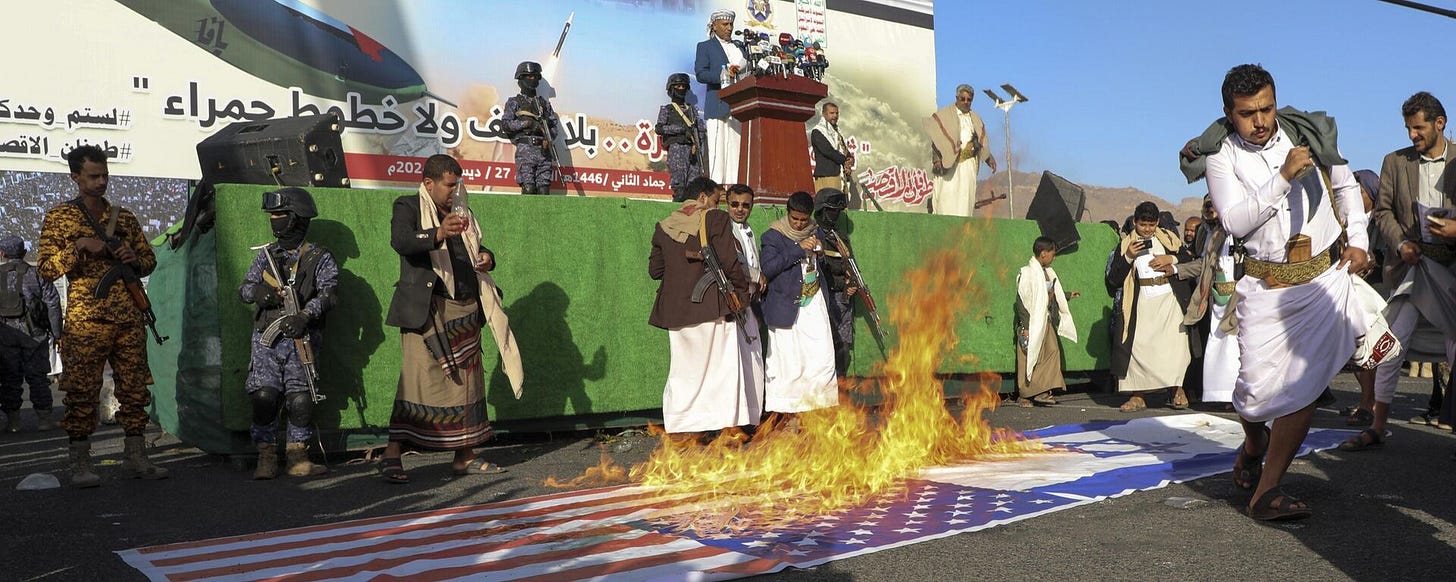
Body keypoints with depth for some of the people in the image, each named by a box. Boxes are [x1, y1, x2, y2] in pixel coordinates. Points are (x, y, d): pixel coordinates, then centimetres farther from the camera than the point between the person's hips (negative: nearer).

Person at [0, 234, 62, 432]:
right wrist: (56, 332, 0)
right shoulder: (34, 273, 2)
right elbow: (53, 301, -4)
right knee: (37, 376, 5)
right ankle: (43, 417, 3)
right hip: (33, 333, -1)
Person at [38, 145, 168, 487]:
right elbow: (46, 269, 0)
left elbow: (150, 259, 22)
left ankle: (136, 458, 13)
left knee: (134, 389, 5)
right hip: (86, 321, -4)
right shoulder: (59, 217, 6)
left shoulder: (125, 218, 17)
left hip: (129, 320, 4)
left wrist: (136, 259, -1)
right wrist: (79, 246, -13)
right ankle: (80, 466, 3)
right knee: (82, 392, -4)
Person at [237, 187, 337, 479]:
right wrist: (258, 292, -12)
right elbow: (244, 288, 13)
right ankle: (266, 457, 1)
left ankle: (297, 456, 5)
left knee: (300, 398, -6)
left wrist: (305, 316, -27)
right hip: (266, 338, 3)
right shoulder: (266, 254, 16)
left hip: (299, 339, -3)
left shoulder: (320, 258, 4)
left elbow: (326, 294, -10)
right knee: (264, 396, -7)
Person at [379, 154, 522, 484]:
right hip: (426, 310, -7)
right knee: (420, 378, -14)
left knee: (467, 380, 8)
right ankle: (392, 456, -11)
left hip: (465, 311, 7)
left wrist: (487, 258, 4)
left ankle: (465, 456, 15)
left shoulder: (461, 213, 20)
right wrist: (437, 233, -37)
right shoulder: (408, 207, 1)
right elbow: (400, 241, -19)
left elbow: (474, 253, 29)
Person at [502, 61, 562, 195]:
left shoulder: (544, 103, 23)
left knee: (544, 188, -3)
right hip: (525, 149, -3)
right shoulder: (514, 102, 12)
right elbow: (506, 124, 0)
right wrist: (527, 123, -11)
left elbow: (555, 126, 19)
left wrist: (548, 133, -3)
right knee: (528, 188, -13)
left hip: (544, 150, 3)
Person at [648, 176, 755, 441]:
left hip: (676, 308, 5)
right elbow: (730, 261, -11)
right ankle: (728, 424, 5)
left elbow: (655, 269, 12)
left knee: (684, 367, 11)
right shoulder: (715, 219, -6)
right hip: (713, 306, -5)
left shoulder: (664, 226, 9)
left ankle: (680, 428, 11)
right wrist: (741, 289, 3)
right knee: (722, 365, 4)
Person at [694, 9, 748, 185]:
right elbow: (700, 74, -5)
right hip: (718, 107, -5)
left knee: (737, 150, -1)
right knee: (718, 150, -9)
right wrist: (724, 74, -17)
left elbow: (748, 72, 25)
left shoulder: (740, 47, 25)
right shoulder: (705, 47, 8)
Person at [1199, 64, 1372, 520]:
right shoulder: (1221, 156, -3)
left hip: (1325, 276, 1)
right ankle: (1254, 444, 33)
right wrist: (1283, 177, -22)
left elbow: (1346, 186, 20)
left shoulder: (1310, 133, 4)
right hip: (1265, 285, -1)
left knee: (1303, 386, -7)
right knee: (1258, 387, -4)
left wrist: (1358, 239, 10)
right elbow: (1235, 222, -15)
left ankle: (1266, 490, -1)